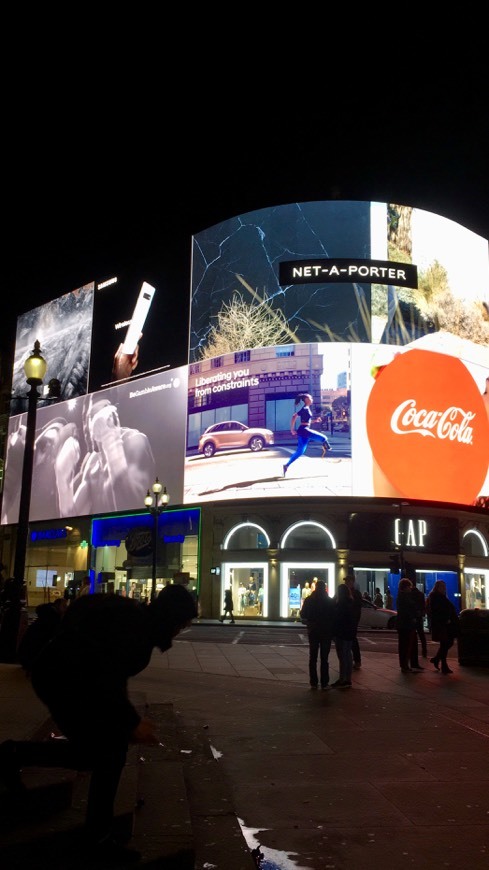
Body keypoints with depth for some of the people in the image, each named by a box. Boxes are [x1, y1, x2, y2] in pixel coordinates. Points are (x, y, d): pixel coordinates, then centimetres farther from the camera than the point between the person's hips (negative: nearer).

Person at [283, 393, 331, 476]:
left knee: (300, 452, 10)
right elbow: (294, 416, -19)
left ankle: (287, 465, 9)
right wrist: (292, 429, -17)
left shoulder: (307, 409, 18)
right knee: (324, 438, -9)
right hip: (304, 430, -10)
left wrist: (315, 420, 16)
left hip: (304, 431, 10)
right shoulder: (305, 409, -11)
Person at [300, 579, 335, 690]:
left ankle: (313, 682, 8)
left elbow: (303, 615, 3)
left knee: (313, 658, 10)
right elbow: (334, 616, -6)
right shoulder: (330, 601, -9)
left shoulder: (308, 600, -4)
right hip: (326, 632, -1)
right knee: (324, 658, 4)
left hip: (313, 632, 1)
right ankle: (324, 683, 2)